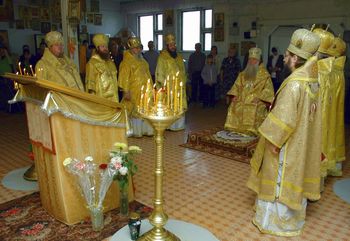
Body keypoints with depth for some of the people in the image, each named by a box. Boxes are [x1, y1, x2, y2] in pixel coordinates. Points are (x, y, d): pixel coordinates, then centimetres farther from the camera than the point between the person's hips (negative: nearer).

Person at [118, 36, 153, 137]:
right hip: (134, 91, -7)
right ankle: (135, 131, 9)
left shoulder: (142, 60, 15)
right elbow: (124, 77, -14)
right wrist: (126, 91, -20)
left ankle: (145, 129, 20)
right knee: (134, 111, 0)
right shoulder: (127, 61, -9)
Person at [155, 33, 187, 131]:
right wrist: (163, 85, -13)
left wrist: (184, 84, 12)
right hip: (168, 87, -6)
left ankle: (179, 124, 17)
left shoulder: (179, 57, 15)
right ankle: (169, 125, 4)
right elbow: (160, 73, -7)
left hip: (180, 87, 6)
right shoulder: (162, 57, -4)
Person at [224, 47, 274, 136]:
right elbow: (237, 86, 20)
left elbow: (268, 90, -3)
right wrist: (234, 96, 3)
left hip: (255, 107, -4)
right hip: (240, 105, 5)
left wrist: (259, 98, -17)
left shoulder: (265, 75, 3)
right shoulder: (243, 74, 20)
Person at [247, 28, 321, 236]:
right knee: (295, 178, 21)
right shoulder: (312, 81, 3)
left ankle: (280, 221, 22)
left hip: (288, 145, -9)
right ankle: (294, 216, 38)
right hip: (303, 142, 9)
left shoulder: (294, 84, -25)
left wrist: (274, 141, -15)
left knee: (282, 181, 6)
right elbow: (304, 113, 10)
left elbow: (284, 119, -25)